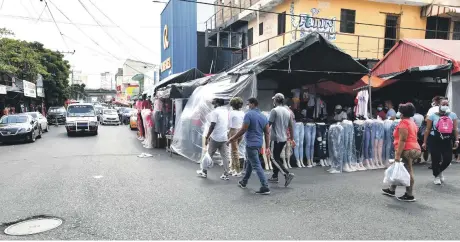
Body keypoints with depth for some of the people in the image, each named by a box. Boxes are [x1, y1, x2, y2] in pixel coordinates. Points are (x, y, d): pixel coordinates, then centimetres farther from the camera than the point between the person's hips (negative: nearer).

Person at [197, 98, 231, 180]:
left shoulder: (215, 111, -12)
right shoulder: (226, 110, 8)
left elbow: (212, 126, -17)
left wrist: (207, 137, -12)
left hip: (215, 138, -5)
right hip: (224, 138, 5)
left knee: (209, 155, 9)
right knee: (225, 156, 7)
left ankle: (204, 172, 19)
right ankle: (226, 174, 8)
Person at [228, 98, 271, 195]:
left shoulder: (249, 114, -13)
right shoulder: (263, 116, 9)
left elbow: (243, 130, -16)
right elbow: (267, 133, 7)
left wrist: (231, 139, -7)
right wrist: (267, 147, 9)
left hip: (251, 144, -8)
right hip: (259, 144, 8)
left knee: (257, 166, -6)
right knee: (250, 162, 23)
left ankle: (265, 187, -9)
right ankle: (244, 182, 37)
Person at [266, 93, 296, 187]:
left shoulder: (274, 110, -11)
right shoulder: (287, 111, 11)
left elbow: (268, 124, -14)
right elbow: (291, 126, 14)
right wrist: (292, 139, 20)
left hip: (276, 138, -8)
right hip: (284, 138, 8)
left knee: (276, 158, -4)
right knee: (276, 157, 17)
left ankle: (288, 174, -17)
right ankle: (275, 176, 22)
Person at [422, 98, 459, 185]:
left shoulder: (452, 115, 5)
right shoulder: (433, 116, -3)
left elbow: (455, 129, 5)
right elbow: (428, 130, -2)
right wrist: (424, 142, -4)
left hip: (447, 141, 3)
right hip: (434, 140, -3)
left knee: (448, 159, 0)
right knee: (436, 159, 2)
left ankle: (440, 171, 31)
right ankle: (436, 176, 23)